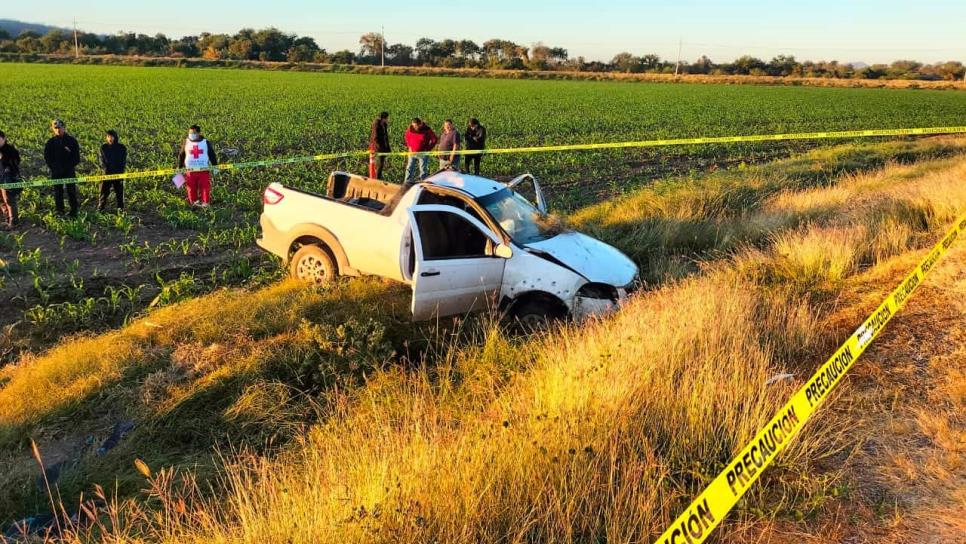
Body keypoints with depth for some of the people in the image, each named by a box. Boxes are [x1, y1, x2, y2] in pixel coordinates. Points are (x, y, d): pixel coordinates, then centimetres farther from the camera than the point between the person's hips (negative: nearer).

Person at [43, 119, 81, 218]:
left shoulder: (71, 140, 2)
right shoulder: (51, 142, 5)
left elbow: (76, 155, 4)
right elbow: (47, 157, 7)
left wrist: (72, 165, -7)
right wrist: (53, 167, -5)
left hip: (69, 170, -2)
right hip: (56, 172, 2)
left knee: (71, 190, -1)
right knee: (58, 191, 6)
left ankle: (74, 211, 4)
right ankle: (60, 211, 13)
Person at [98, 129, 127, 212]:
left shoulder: (121, 147, -1)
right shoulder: (103, 147, 4)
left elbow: (123, 161, 0)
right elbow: (102, 159, 4)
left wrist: (120, 170, -9)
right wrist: (105, 168, -9)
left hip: (118, 173, -1)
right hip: (107, 173, 1)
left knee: (119, 191, 6)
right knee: (104, 190, 2)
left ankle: (120, 208, 16)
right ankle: (100, 208, 10)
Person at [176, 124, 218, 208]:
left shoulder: (206, 143, 2)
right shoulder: (186, 143, 4)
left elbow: (212, 155, 8)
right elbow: (181, 156, 10)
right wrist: (179, 168, 8)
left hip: (204, 170, -1)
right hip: (190, 170, 1)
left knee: (205, 187, -2)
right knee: (191, 187, 4)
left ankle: (205, 202, 10)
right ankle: (194, 201, 18)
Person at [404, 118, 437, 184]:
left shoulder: (427, 130, -12)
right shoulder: (410, 129, -2)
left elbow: (435, 139, -4)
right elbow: (407, 137, 18)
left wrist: (428, 149, -7)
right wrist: (409, 146, 7)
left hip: (423, 153, -3)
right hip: (412, 153, 3)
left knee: (423, 170, 2)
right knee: (409, 168, 5)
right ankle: (407, 183, 11)